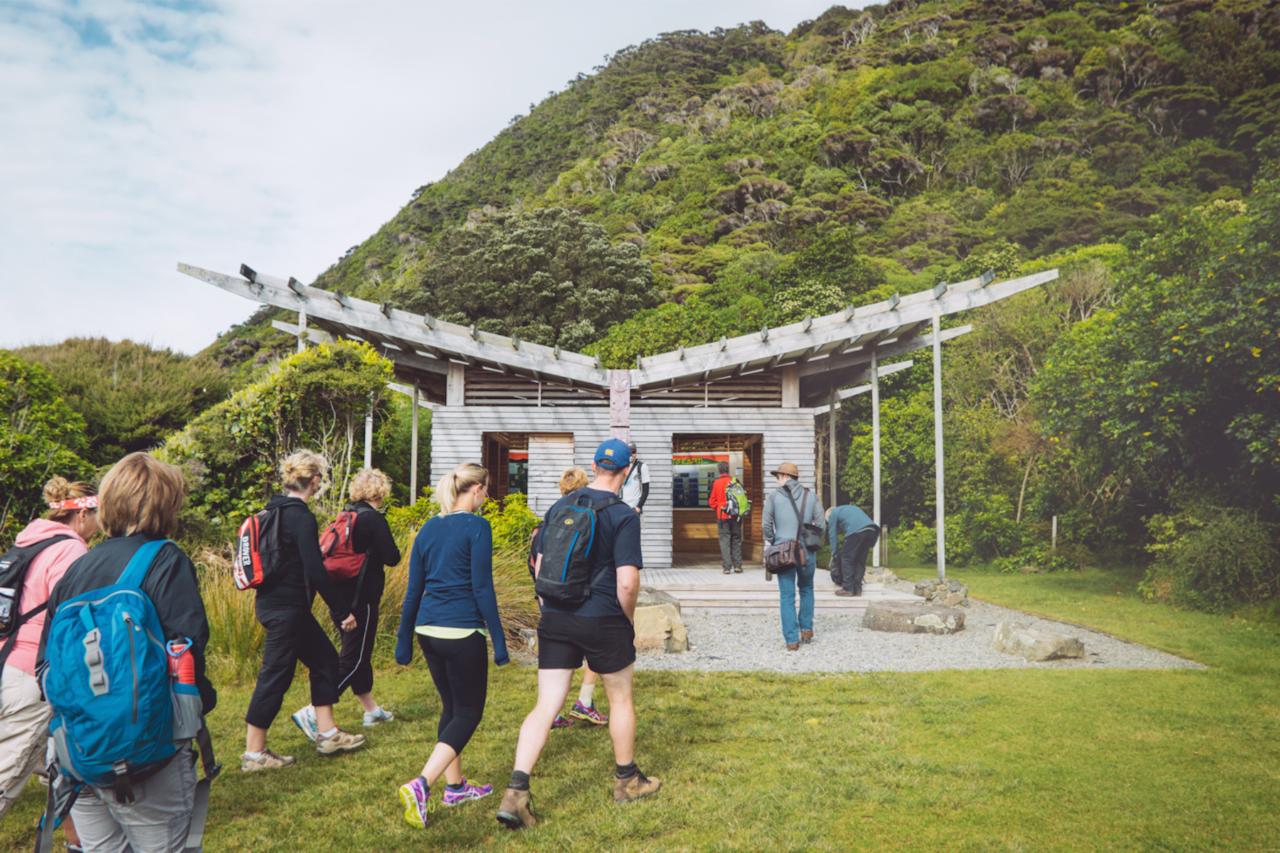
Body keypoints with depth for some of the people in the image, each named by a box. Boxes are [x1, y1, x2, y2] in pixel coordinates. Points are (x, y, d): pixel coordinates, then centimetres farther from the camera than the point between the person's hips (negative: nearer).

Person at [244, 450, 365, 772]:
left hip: (273, 602, 10)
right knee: (275, 676, 1)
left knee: (325, 658, 16)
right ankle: (254, 753, 13)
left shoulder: (276, 510, 9)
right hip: (287, 608, -10)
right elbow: (315, 572, -22)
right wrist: (344, 609, -16)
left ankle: (326, 733, 24)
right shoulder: (301, 517, -19)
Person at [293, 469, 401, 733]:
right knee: (352, 659, -2)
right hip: (361, 599, -9)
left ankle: (372, 710, 30)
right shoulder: (373, 519, -15)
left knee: (358, 654, 18)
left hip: (339, 598, 9)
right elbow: (392, 557, -15)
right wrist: (379, 551, 6)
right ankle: (312, 712, -11)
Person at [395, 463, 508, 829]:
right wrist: (499, 641, -8)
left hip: (428, 630, 7)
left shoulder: (428, 529, 9)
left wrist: (404, 641, 17)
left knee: (451, 707, 21)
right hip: (462, 632, -7)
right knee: (468, 713, 4)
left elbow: (413, 590, 11)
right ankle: (420, 785, -11)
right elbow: (482, 588, -13)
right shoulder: (477, 527, -10)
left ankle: (455, 786, 30)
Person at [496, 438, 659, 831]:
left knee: (546, 706, 6)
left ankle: (516, 792, -3)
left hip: (555, 620, 4)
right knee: (620, 698, 17)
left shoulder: (559, 506, 5)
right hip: (603, 621, -4)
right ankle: (627, 780, 33)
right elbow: (627, 582, -17)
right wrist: (628, 620, 1)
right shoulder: (623, 515, -12)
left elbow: (540, 567, 10)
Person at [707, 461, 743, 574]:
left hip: (722, 516, -2)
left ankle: (727, 567, -2)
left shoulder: (716, 483, -6)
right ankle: (737, 565, 12)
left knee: (724, 540, 2)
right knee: (736, 540, 11)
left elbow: (711, 502, -3)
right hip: (736, 515, 2)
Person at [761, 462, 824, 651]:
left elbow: (766, 524, -2)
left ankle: (791, 640, 4)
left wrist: (771, 542, 13)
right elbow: (820, 524, 2)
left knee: (787, 596, 4)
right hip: (807, 551, 2)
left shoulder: (774, 496, -1)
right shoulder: (811, 496, 4)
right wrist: (814, 544, 13)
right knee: (806, 589, 23)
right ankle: (806, 628, 22)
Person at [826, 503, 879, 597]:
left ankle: (848, 589, 5)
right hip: (872, 529, 7)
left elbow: (832, 535, 16)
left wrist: (834, 554, 23)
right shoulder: (848, 508, 38)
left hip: (856, 531, -7)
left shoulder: (832, 513, 18)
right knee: (861, 560, 15)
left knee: (846, 558, 5)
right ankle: (857, 589, 16)